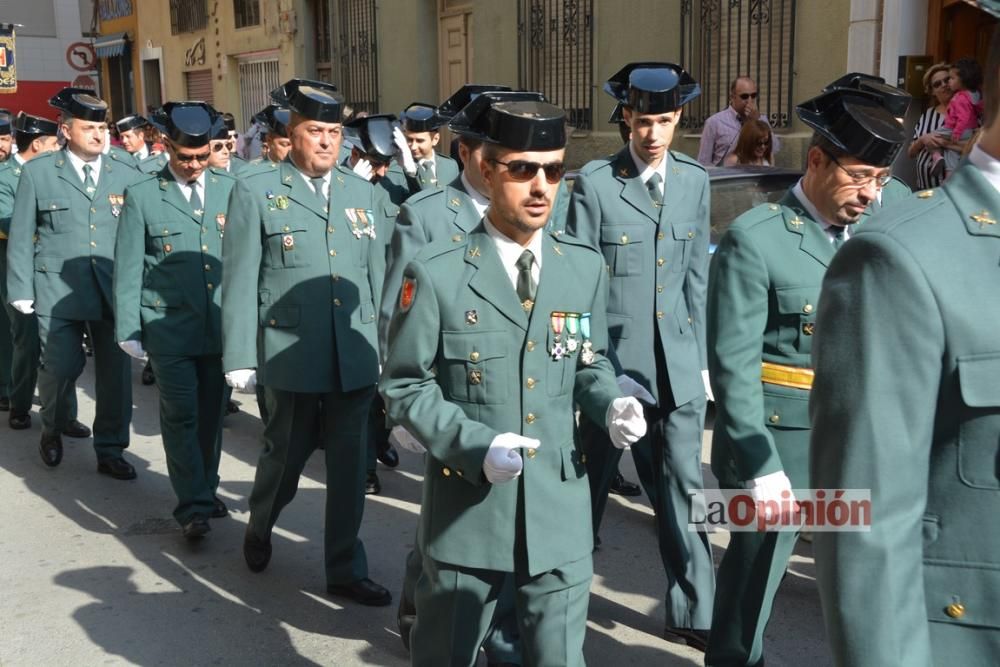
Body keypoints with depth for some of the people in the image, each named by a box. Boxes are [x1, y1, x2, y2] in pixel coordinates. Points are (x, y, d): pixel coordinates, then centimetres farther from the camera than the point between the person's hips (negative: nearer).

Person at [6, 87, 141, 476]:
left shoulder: (127, 176, 8)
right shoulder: (37, 172, 4)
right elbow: (21, 236, 4)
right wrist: (21, 290, -2)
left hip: (115, 291, 2)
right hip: (58, 290, -2)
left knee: (115, 371, 5)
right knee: (62, 366, -3)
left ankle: (110, 450, 22)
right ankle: (52, 429, 29)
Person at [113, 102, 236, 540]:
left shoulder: (229, 189, 6)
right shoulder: (142, 196, -1)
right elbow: (127, 268, 0)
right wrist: (128, 330, -3)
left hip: (221, 324, 3)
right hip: (169, 328, -3)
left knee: (211, 413, 12)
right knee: (181, 416, -2)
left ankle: (206, 491, 28)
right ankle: (192, 505, 7)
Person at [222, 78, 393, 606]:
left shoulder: (366, 194, 9)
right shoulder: (255, 192, -2)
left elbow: (379, 277, 11)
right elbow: (239, 282, -4)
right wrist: (239, 358, -7)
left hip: (356, 357, 3)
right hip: (291, 356, -3)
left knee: (349, 463, 8)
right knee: (286, 453, 14)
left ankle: (345, 569, 23)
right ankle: (259, 527, 45)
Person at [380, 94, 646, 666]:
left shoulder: (586, 268, 0)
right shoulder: (436, 274, -11)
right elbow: (404, 387, -7)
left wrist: (612, 403, -11)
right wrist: (475, 444, -21)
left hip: (560, 507, 3)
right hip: (468, 505, -2)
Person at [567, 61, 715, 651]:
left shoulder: (695, 180, 7)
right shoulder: (595, 181, -7)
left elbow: (697, 276, 9)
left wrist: (701, 358, 8)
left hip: (677, 363, 3)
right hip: (610, 358, -3)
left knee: (683, 489, 8)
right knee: (589, 486, 11)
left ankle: (693, 613, 22)